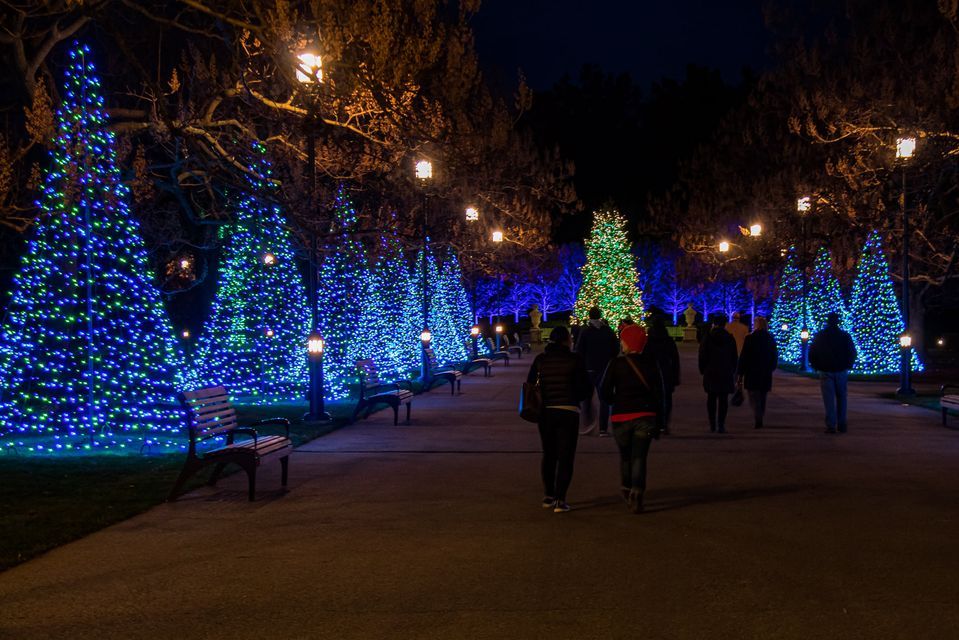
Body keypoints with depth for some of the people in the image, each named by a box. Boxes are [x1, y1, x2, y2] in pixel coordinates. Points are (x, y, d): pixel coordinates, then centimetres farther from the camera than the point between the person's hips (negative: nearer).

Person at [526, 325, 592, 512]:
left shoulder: (540, 360, 3)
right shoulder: (574, 360, -6)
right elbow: (586, 389, -4)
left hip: (545, 412, 4)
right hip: (568, 412, -4)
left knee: (548, 455, 18)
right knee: (566, 457, 2)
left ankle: (548, 496, 22)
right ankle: (560, 500, -4)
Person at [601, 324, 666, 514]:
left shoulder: (616, 364, -5)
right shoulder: (651, 363, 3)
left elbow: (604, 391, -8)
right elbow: (659, 394, 3)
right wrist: (659, 423, 8)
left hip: (622, 416, -1)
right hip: (646, 416, 1)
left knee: (625, 455, 18)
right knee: (639, 457, 4)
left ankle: (627, 489, 31)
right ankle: (636, 496, -9)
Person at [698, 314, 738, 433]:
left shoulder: (708, 337, -2)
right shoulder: (730, 338, 3)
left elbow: (702, 356, -1)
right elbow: (734, 358, 8)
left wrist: (702, 370, 8)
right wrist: (732, 371, 16)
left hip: (711, 373, 0)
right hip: (726, 373, 1)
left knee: (711, 398, 8)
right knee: (723, 399, 1)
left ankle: (712, 424, 6)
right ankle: (721, 424, -6)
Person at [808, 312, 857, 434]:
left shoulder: (819, 336, 0)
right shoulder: (845, 336, -1)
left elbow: (812, 354, 3)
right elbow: (853, 353, 2)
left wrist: (816, 367, 14)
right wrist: (848, 366, 15)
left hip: (825, 372, 0)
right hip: (842, 372, 0)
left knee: (829, 399, 0)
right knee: (841, 398, 11)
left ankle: (831, 426, -7)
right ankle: (842, 424, 9)